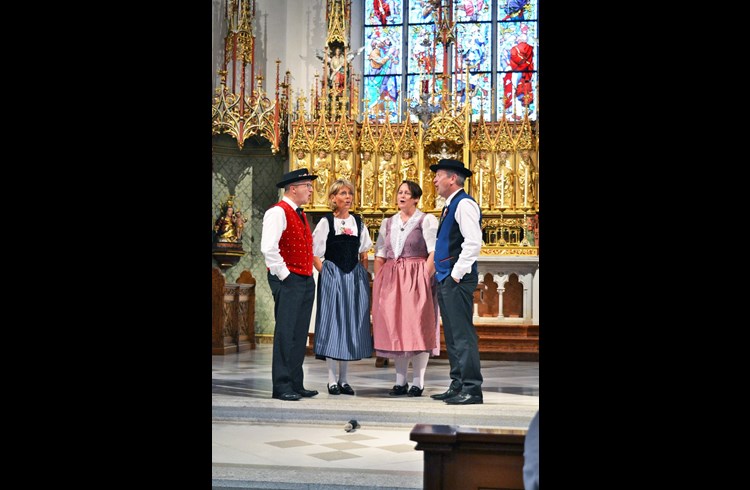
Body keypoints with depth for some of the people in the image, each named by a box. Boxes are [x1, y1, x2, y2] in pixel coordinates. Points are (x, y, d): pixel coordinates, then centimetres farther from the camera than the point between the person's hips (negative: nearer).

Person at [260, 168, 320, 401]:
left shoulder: (300, 215, 19)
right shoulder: (278, 212, -10)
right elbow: (268, 248, -21)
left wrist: (309, 274, 16)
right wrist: (284, 275, -17)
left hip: (306, 280, 9)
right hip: (288, 281, -9)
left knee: (300, 334, 11)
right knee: (286, 333, -7)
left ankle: (296, 384, 17)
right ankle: (282, 387, -2)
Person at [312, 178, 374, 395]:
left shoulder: (358, 223, 10)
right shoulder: (326, 222, -2)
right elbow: (314, 254, -3)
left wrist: (364, 275, 6)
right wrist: (325, 273, -11)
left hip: (355, 278, 4)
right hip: (332, 277, -4)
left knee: (351, 323, 5)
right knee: (333, 322, -3)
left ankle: (343, 379, 14)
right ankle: (332, 379, 2)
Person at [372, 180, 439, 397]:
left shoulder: (426, 220, 1)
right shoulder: (388, 223, 17)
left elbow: (434, 252, -8)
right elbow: (379, 255, 16)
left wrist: (425, 277, -18)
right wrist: (378, 281, 6)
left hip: (416, 279, -5)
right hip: (390, 280, 5)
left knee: (418, 328, -6)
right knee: (394, 329, 5)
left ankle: (417, 382, -1)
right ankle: (400, 381, 12)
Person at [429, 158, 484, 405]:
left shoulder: (464, 204, -10)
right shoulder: (450, 206, 20)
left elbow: (473, 243, -21)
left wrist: (457, 274, -19)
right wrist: (444, 276, 17)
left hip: (457, 280, -10)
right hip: (446, 280, 10)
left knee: (463, 335, -9)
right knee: (452, 336, 12)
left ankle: (472, 390, -6)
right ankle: (458, 386, 18)